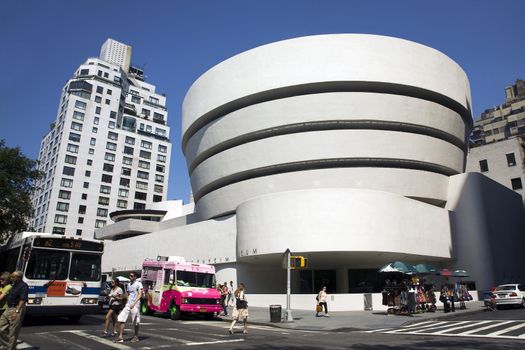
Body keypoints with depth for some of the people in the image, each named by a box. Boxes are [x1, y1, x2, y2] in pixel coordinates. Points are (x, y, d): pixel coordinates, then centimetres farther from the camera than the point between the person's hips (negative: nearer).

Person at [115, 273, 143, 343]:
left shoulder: (138, 284, -6)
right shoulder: (129, 285, 16)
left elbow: (140, 295, -12)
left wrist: (134, 303, -21)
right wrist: (127, 303, 14)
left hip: (135, 305, -6)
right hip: (128, 304, 7)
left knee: (135, 322, 2)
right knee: (121, 318, -4)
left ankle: (136, 337, 18)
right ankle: (121, 337, 1)